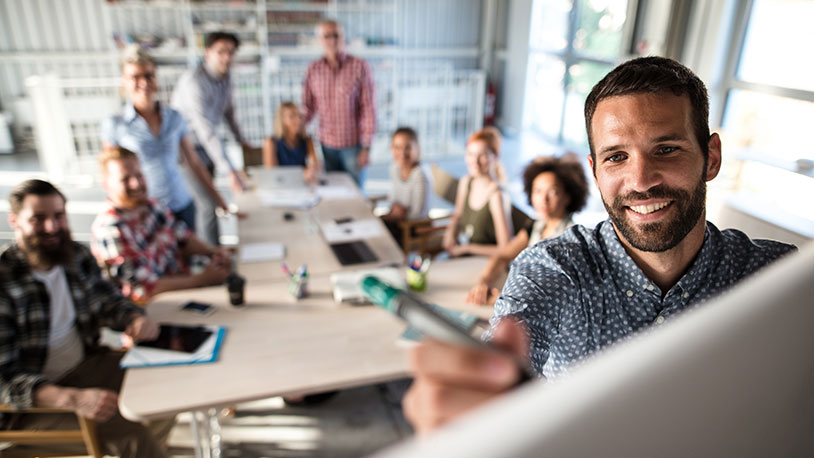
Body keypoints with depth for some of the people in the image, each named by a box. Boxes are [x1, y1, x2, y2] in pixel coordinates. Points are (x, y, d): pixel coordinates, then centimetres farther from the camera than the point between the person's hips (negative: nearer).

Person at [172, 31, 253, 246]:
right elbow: (206, 130, -38)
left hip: (205, 145, 8)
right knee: (208, 204, -9)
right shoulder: (194, 81, -30)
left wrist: (240, 139, 25)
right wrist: (231, 170, -44)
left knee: (202, 201, 18)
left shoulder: (225, 75, -2)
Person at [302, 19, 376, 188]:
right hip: (327, 144, 3)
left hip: (354, 144, -3)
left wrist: (366, 147, -11)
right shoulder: (313, 70, 2)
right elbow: (309, 107, 8)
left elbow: (368, 109, -9)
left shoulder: (360, 67, -9)